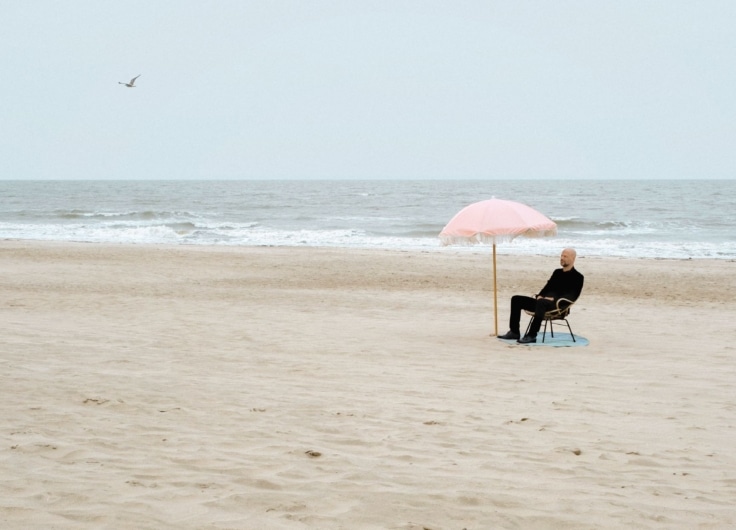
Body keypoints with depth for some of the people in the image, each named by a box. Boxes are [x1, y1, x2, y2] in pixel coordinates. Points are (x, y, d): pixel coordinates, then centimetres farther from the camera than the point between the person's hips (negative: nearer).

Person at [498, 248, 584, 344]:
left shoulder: (577, 277, 3)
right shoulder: (557, 272, 26)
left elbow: (572, 296, -9)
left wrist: (554, 298, -21)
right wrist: (539, 295, 4)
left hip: (558, 306, -8)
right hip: (543, 302, 8)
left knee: (541, 302, -41)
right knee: (516, 299, -4)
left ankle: (532, 336, -43)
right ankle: (514, 332, -8)